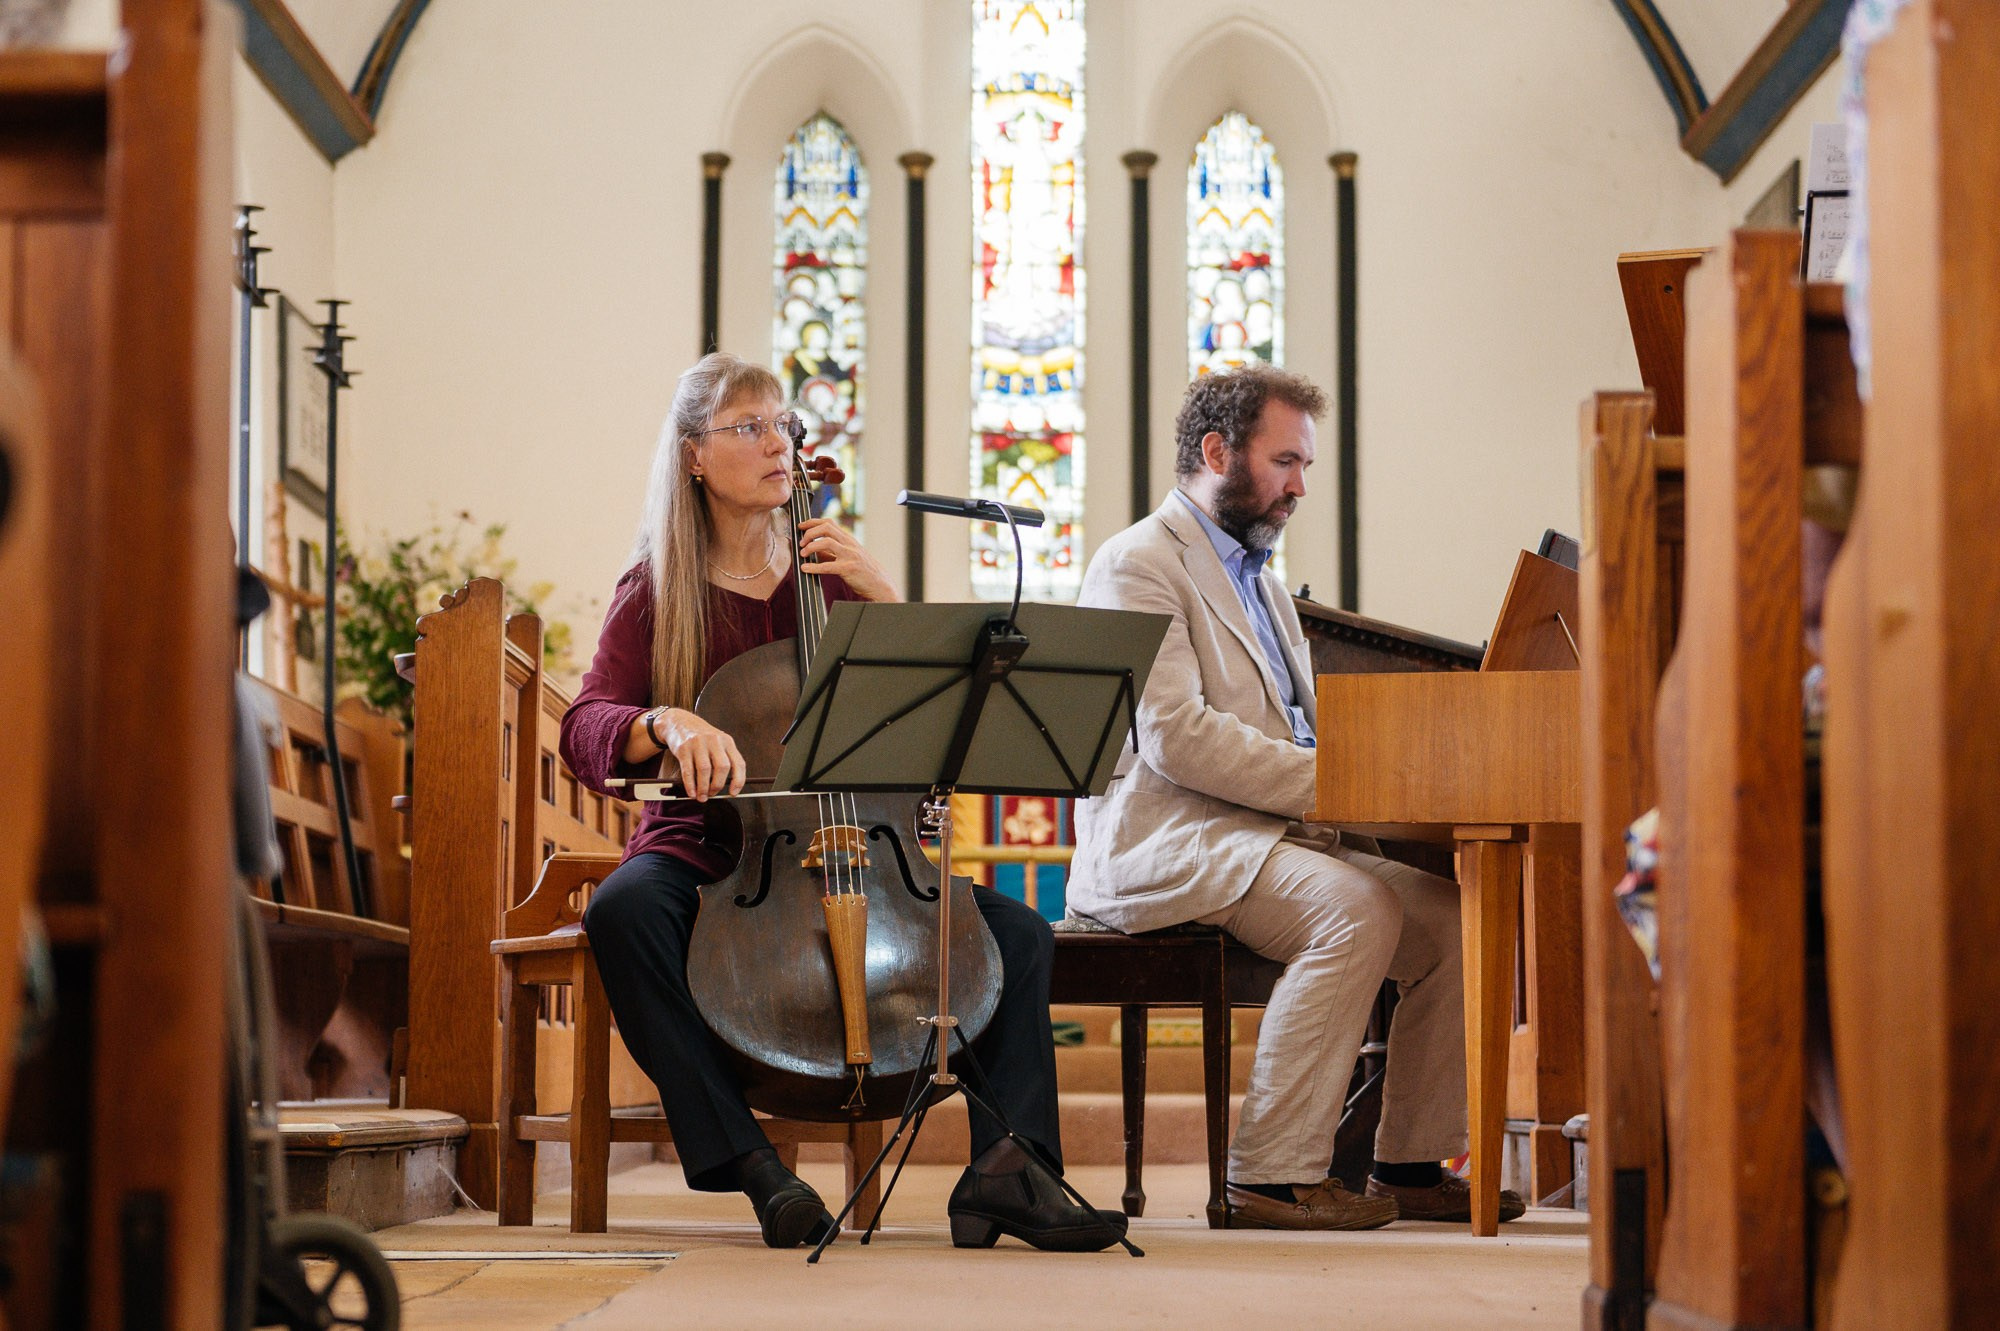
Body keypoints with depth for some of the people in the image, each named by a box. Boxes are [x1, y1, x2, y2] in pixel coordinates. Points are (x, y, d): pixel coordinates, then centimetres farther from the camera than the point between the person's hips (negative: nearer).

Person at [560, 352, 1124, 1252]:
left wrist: (880, 595, -9)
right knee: (623, 908, -37)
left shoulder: (829, 580, 12)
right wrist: (666, 723, -33)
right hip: (701, 856, -3)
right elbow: (586, 731, -12)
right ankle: (749, 1165, -34)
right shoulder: (655, 596, 3)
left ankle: (1006, 1166, -28)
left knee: (1017, 930, -18)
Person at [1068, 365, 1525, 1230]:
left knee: (1453, 919, -8)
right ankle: (1273, 1176, -26)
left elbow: (1297, 730, 25)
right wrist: (1327, 780, -21)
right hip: (1162, 841, -9)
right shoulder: (1140, 564, -6)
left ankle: (1412, 1166, -1)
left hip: (1266, 833, 9)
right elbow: (1173, 735, -18)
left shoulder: (1258, 577, 25)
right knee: (1358, 911, -30)